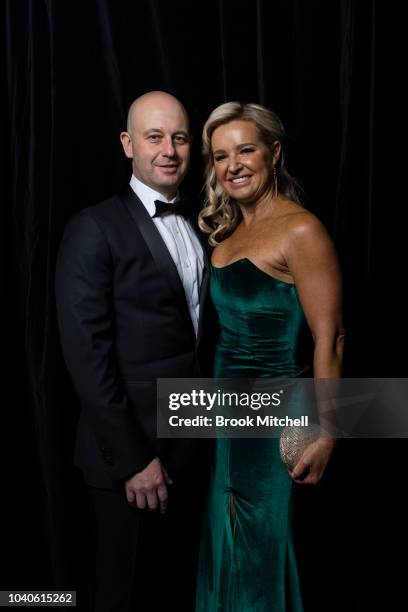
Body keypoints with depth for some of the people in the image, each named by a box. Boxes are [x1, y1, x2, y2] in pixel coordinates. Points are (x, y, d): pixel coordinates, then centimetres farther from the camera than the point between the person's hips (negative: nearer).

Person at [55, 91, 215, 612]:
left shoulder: (197, 228, 9)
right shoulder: (94, 230, -12)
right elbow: (86, 356, -16)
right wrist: (132, 458, -16)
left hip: (192, 447, 6)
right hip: (128, 452, -5)